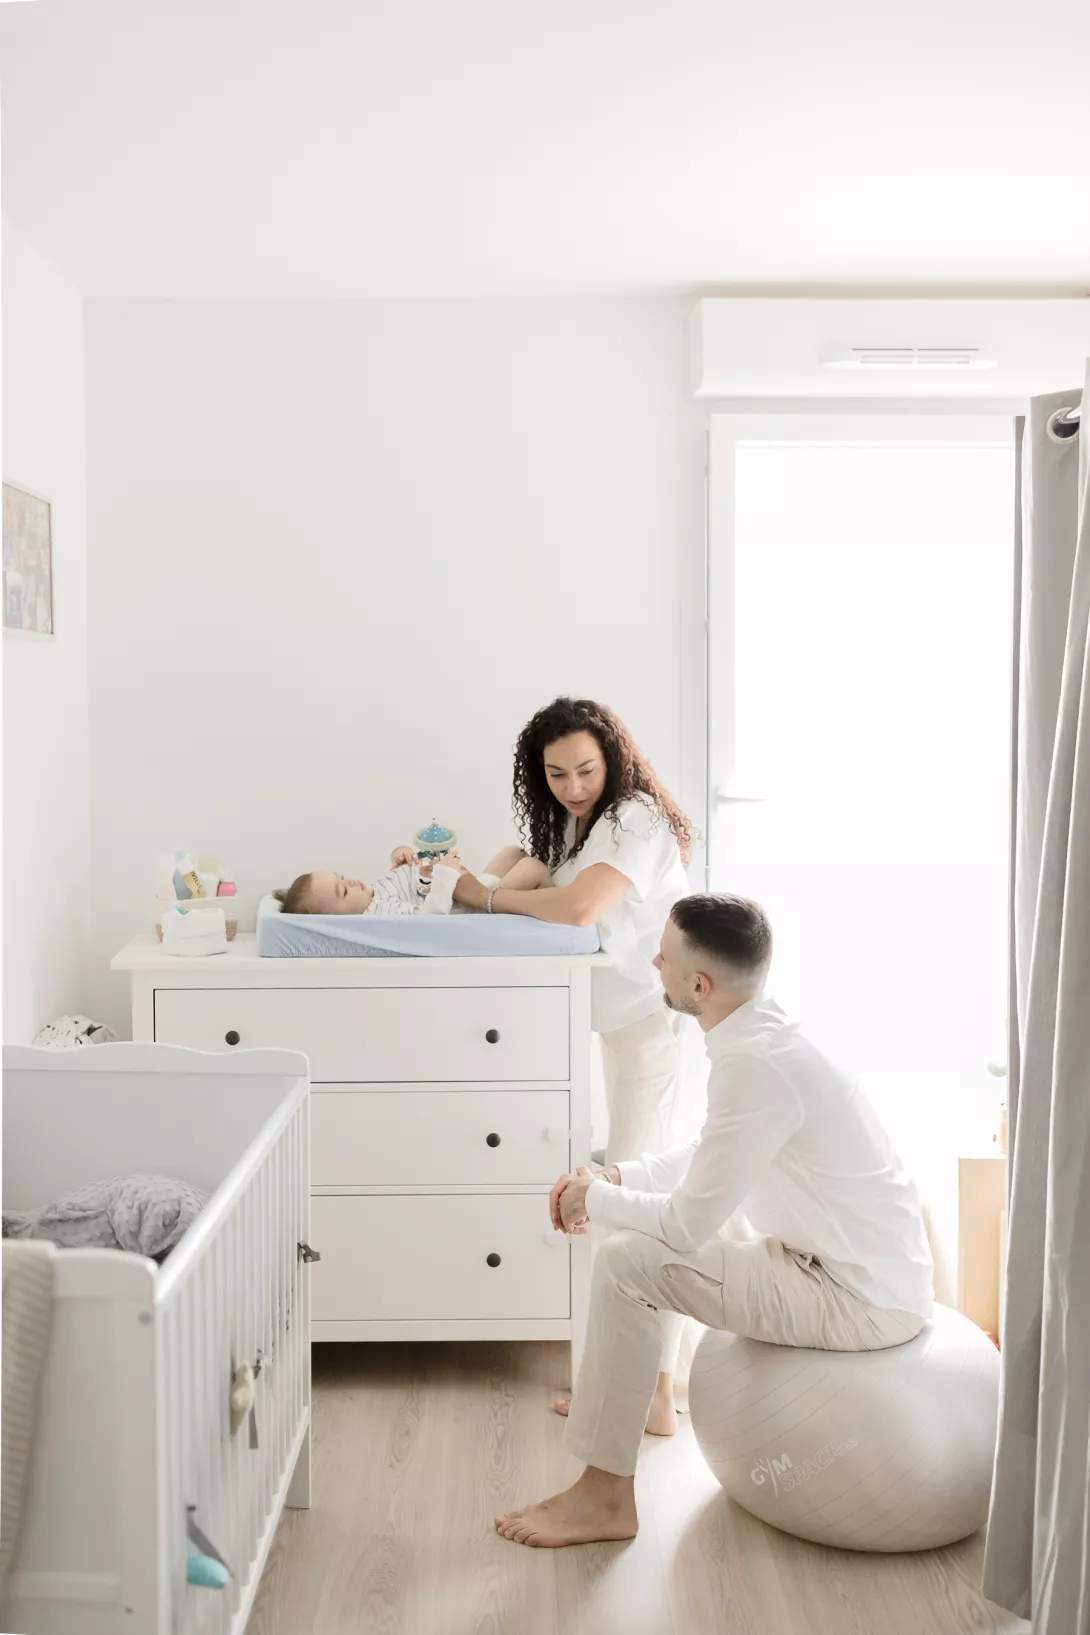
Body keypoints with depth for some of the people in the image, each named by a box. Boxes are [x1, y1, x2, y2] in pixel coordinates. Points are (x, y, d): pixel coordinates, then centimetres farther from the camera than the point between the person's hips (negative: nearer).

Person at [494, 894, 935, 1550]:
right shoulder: (766, 1031, 3)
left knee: (627, 1262, -14)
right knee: (652, 1218, 18)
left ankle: (605, 1497, -3)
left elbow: (688, 1222, -23)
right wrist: (619, 1177, 5)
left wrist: (595, 1200, -6)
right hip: (877, 1268, 10)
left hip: (864, 1300, -10)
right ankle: (640, 1385, 36)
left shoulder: (754, 1064, -26)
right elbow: (713, 1153, 19)